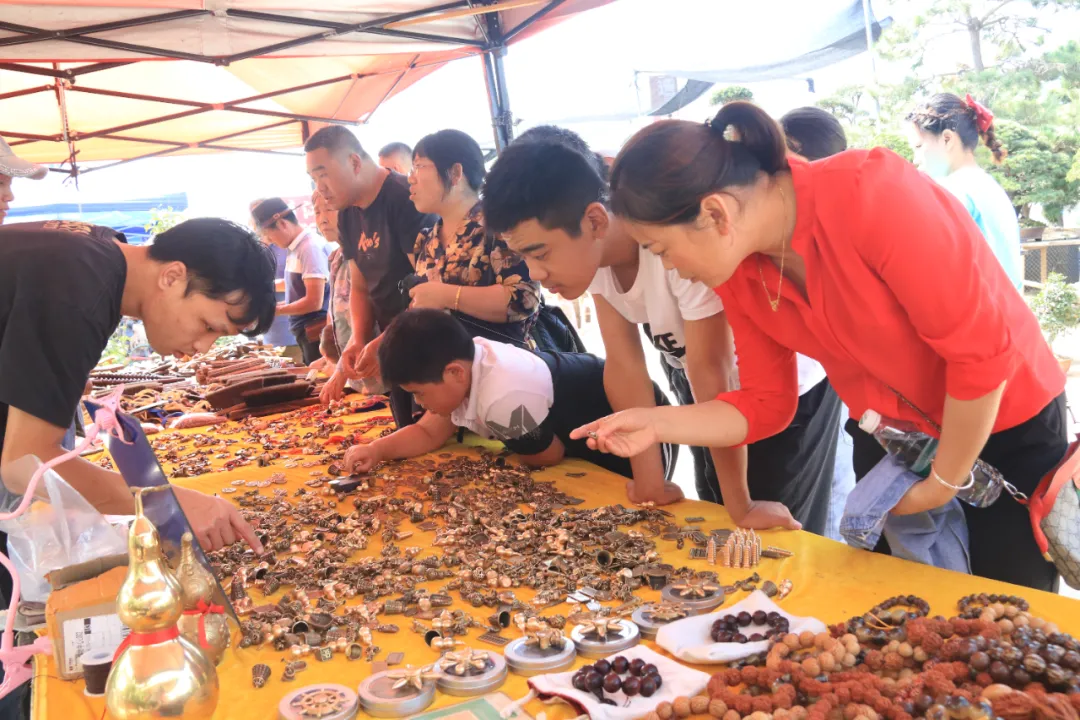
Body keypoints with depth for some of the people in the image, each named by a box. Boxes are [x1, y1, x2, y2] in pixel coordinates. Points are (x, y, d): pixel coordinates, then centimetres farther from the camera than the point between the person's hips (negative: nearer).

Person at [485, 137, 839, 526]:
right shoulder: (588, 250, -18)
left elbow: (712, 375, -32)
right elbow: (624, 364, -12)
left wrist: (741, 507, -22)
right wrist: (650, 484, -8)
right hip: (703, 394, 6)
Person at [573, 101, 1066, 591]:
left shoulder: (873, 193, -33)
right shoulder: (738, 275, -12)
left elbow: (982, 351, -28)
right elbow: (765, 404, -4)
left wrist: (944, 483, -17)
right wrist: (656, 424, -18)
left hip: (1010, 430, -5)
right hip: (888, 442, 5)